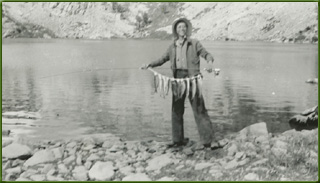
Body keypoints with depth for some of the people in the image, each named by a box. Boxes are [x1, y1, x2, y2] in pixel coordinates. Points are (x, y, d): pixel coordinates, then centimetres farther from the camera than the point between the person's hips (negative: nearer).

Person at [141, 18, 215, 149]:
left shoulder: (194, 44, 4)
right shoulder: (173, 47, 14)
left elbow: (206, 54, -1)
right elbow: (163, 59, 18)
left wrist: (210, 62, -22)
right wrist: (149, 65, 6)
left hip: (192, 77, -5)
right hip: (177, 78, 5)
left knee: (198, 109, -6)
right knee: (176, 109, 8)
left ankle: (206, 141, -1)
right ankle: (178, 140, 19)